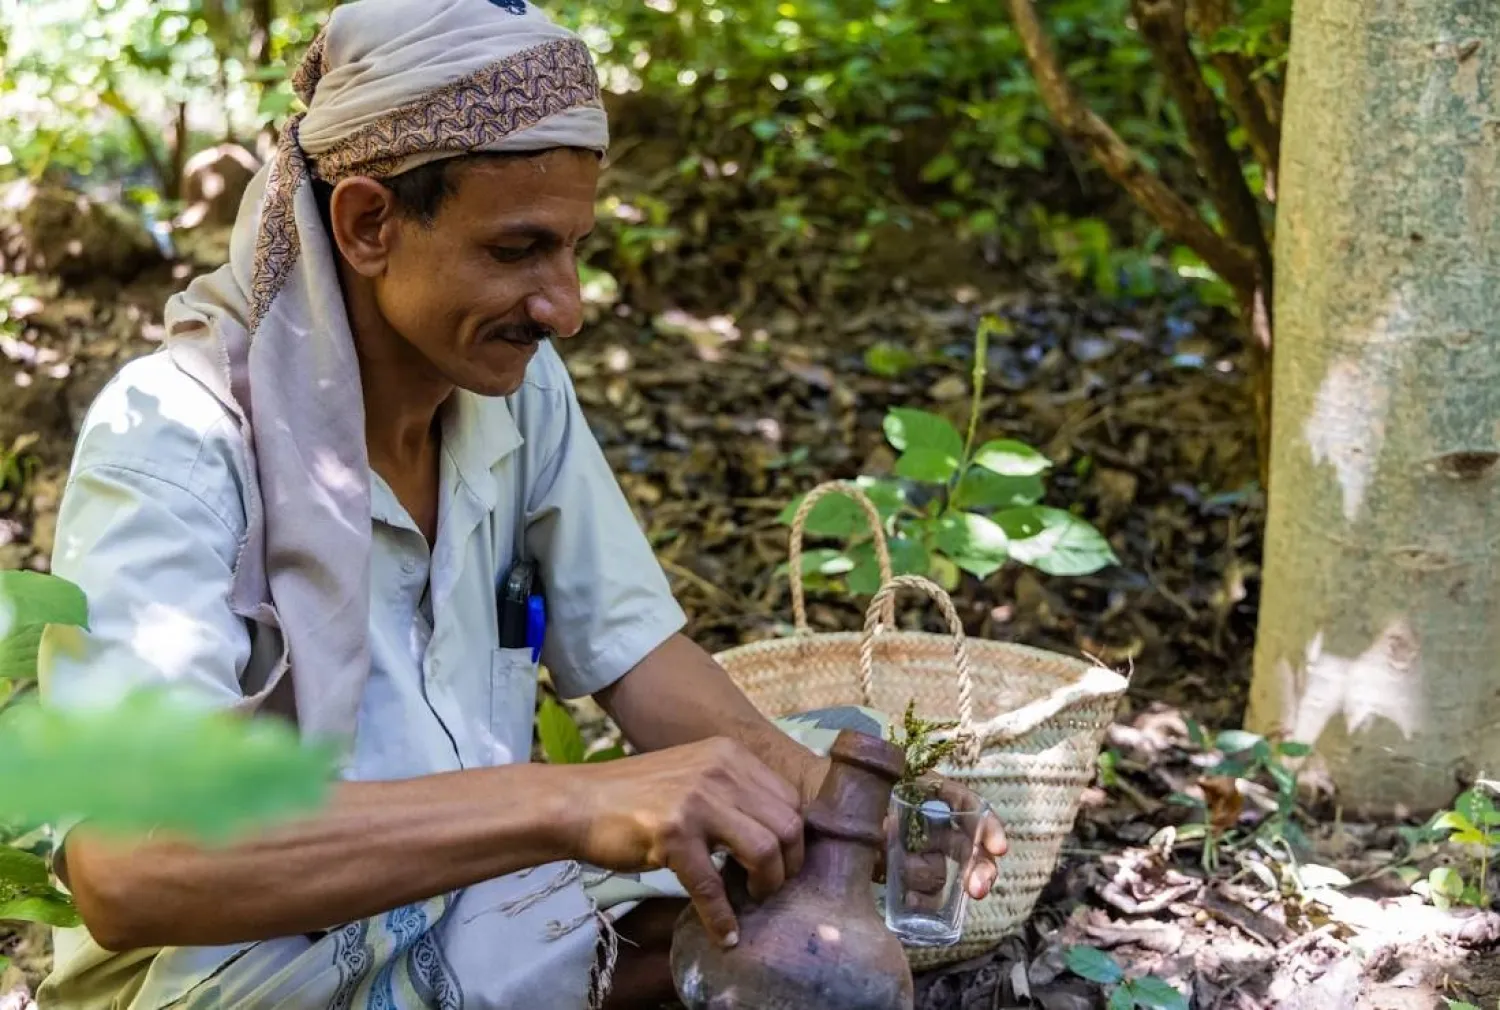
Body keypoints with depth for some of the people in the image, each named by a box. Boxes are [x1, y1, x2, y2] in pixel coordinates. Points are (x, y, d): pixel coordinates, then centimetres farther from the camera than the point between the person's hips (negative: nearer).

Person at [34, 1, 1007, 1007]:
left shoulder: (518, 386, -4)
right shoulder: (175, 438, -23)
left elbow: (634, 654, 3)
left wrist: (820, 796, -18)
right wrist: (567, 803, -44)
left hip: (473, 915, 7)